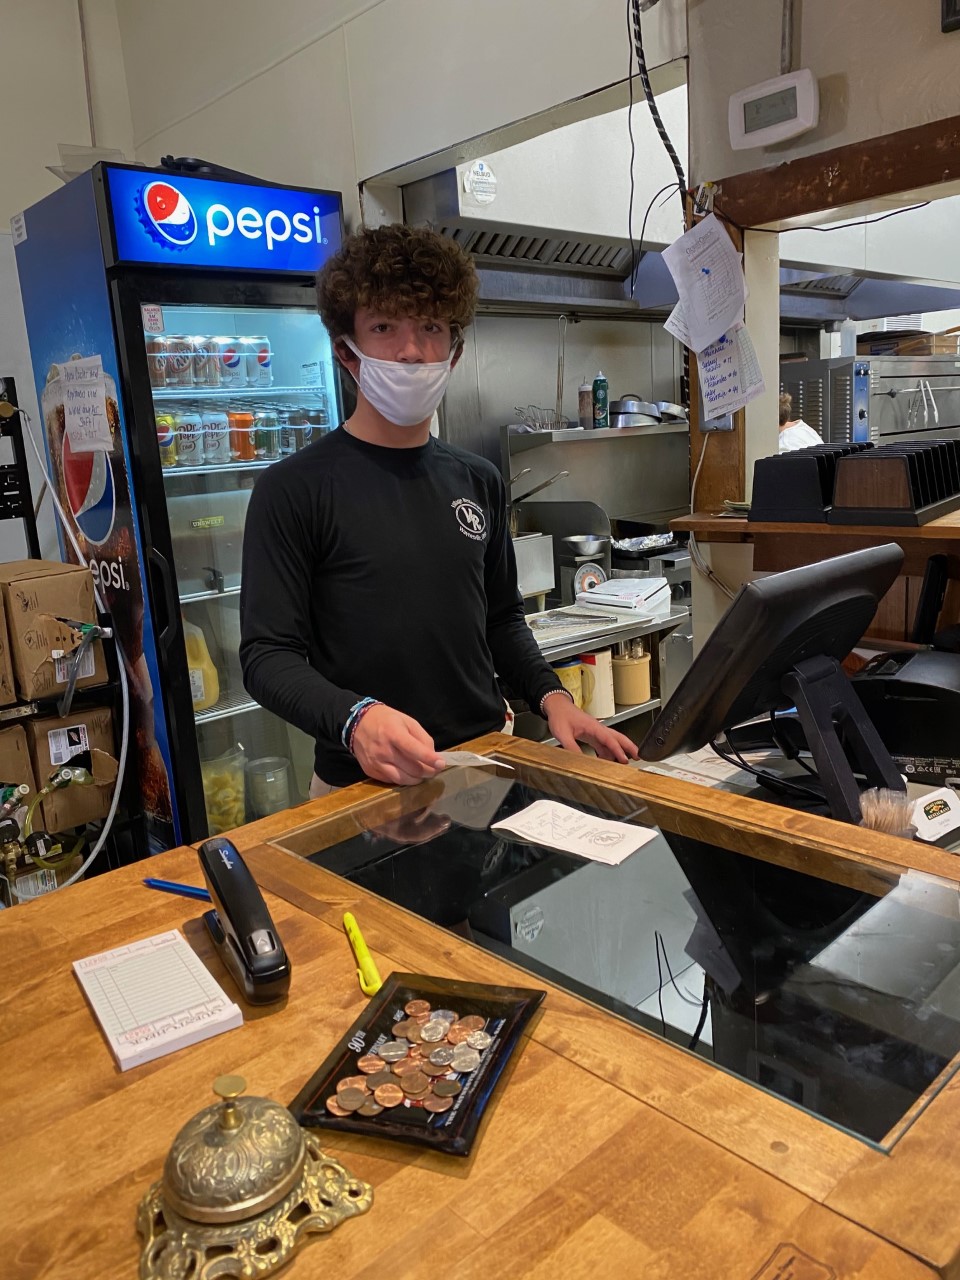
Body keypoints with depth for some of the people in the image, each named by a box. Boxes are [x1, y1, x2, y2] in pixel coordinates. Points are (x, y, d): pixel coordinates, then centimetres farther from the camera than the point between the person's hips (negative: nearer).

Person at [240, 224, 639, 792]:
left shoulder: (479, 480, 8)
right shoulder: (294, 489, -9)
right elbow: (268, 656, -11)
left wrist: (551, 696, 0)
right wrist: (355, 718, -29)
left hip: (487, 766, 4)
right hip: (365, 786, -3)